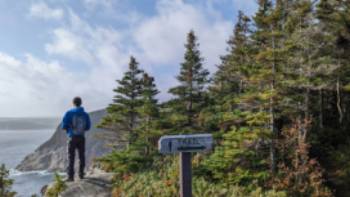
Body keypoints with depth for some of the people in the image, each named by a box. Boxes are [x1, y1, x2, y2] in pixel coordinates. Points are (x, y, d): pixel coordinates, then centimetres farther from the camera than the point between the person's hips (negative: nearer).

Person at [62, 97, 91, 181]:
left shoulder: (69, 113, -8)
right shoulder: (85, 114, 0)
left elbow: (64, 126, -7)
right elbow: (88, 127, 6)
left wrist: (69, 128, 14)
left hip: (72, 137, -3)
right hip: (81, 137, 3)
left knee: (71, 157, 3)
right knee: (81, 156, 14)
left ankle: (70, 176, 1)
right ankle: (81, 174, 21)